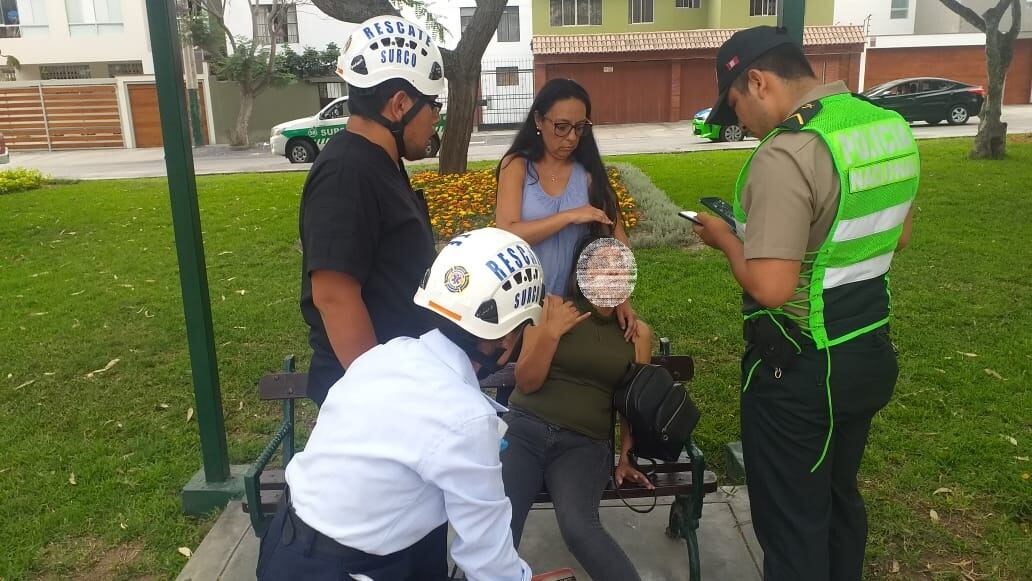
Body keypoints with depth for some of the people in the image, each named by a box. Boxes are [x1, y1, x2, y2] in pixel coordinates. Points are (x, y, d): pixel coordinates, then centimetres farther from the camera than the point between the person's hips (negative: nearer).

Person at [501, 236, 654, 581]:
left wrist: (625, 455, 5)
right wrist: (551, 332, -10)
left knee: (579, 526, -29)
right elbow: (526, 382, 2)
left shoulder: (638, 333, 9)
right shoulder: (554, 309, 5)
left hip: (585, 444, 0)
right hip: (525, 429, 1)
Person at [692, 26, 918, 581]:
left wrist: (728, 238, -12)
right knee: (839, 499, 26)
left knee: (791, 523, 9)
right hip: (871, 354, 9)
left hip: (800, 372, -8)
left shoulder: (785, 154, -25)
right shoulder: (892, 127, 3)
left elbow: (770, 288, -29)